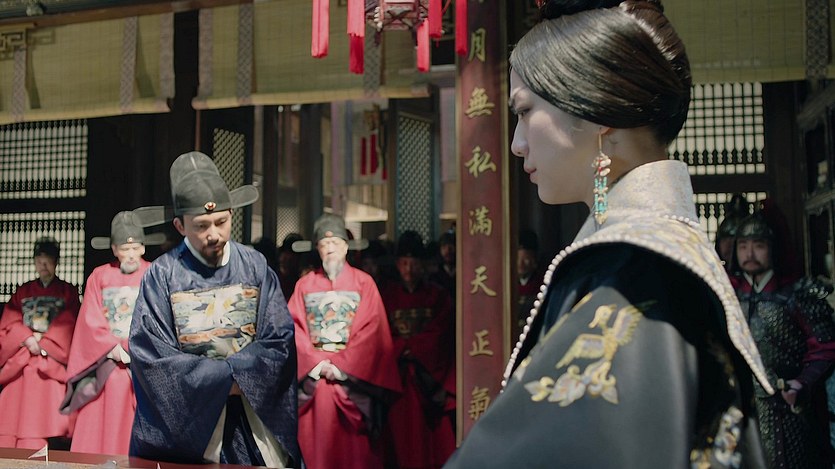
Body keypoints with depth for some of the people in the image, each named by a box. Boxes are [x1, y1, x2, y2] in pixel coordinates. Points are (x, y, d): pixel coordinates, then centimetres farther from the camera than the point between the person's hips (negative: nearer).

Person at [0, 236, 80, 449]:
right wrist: (28, 339, -10)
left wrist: (42, 341, -12)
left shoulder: (67, 291, 9)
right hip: (20, 361, 3)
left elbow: (68, 325, -2)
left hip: (51, 361, -3)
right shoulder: (22, 291, 17)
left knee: (44, 414, -10)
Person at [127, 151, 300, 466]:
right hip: (184, 423, -1)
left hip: (256, 414, 2)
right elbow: (151, 357, -12)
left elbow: (280, 342, -6)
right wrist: (225, 377, -15)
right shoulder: (162, 276, -7)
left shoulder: (255, 267, -2)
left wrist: (231, 376, -19)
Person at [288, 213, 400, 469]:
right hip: (313, 372, 2)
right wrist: (317, 363, -10)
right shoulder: (304, 284, 12)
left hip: (352, 375, -1)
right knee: (316, 440, -3)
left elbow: (371, 331, -4)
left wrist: (341, 366, -12)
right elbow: (295, 328, 3)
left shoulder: (364, 283, 5)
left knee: (352, 443, -6)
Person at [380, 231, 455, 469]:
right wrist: (407, 349, -9)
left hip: (430, 376, 0)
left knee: (431, 434, -4)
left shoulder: (438, 296, 7)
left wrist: (404, 346, -5)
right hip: (397, 376, 1)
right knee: (401, 430, -3)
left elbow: (439, 337, -1)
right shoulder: (387, 295, 9)